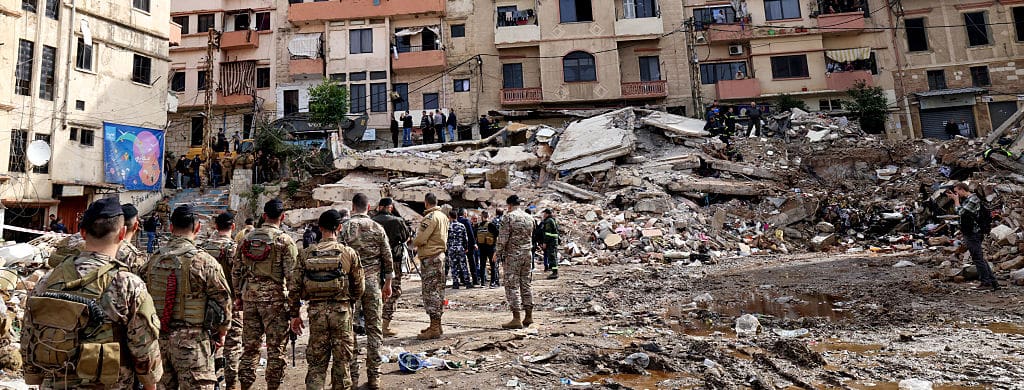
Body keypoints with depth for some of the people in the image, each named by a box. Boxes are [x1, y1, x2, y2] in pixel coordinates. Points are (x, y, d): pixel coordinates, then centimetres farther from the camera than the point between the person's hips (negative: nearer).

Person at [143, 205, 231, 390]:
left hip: (158, 338, 6)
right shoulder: (205, 261, -13)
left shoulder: (153, 260, 4)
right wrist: (221, 333, 7)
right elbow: (222, 301, -9)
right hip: (192, 340, -6)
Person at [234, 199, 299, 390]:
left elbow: (236, 270, 11)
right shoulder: (285, 240, -8)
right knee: (276, 347, 5)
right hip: (275, 298, -5)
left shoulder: (247, 238, 7)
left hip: (249, 296, 5)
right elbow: (292, 274, -11)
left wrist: (239, 295, 20)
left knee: (249, 346, 15)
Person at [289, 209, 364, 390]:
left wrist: (294, 314, 11)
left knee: (316, 362, 11)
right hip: (341, 310, -1)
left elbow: (295, 287, 1)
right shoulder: (349, 253, -4)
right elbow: (359, 288, 0)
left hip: (316, 311, 2)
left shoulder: (306, 254, 0)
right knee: (341, 360, 11)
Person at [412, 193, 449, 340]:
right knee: (438, 290, 14)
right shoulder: (443, 216, 12)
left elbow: (420, 239, -20)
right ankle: (437, 325, 24)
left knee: (430, 291, -5)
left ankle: (434, 328, -2)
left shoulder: (429, 217, -16)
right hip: (440, 255, 9)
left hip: (429, 258, -9)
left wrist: (413, 242, 2)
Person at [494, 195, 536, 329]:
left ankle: (516, 319, -5)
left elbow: (503, 238, -12)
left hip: (512, 255, -6)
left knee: (512, 286, -3)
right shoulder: (529, 218, 10)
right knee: (526, 285, 13)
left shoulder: (508, 217, -10)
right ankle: (529, 316, 17)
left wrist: (497, 253, -4)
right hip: (527, 254, 7)